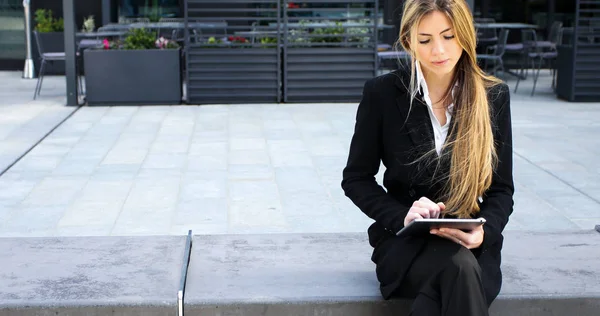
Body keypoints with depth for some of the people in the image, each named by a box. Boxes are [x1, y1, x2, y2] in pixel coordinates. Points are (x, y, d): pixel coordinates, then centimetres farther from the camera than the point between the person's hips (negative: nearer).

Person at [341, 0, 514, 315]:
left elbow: (501, 189, 6)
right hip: (404, 241, -1)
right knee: (458, 266, -35)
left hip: (471, 244, 1)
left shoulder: (494, 96, 2)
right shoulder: (382, 93, -3)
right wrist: (403, 215, -15)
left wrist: (484, 232, -16)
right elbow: (356, 178, 4)